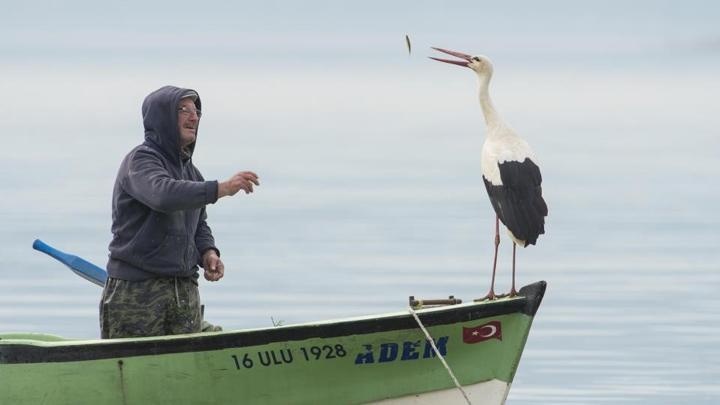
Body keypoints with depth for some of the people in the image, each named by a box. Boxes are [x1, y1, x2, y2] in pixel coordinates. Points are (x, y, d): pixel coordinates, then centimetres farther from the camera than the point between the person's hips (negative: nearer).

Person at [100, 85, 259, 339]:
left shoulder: (190, 172, 18)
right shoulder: (140, 160, -8)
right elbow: (163, 194, -29)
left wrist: (207, 252, 3)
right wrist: (221, 189, -34)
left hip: (185, 290, 8)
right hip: (136, 289, -7)